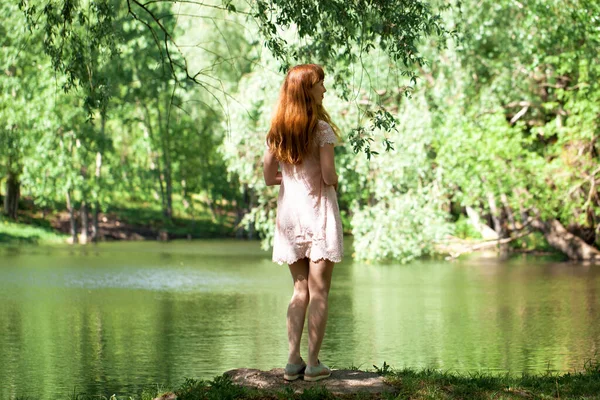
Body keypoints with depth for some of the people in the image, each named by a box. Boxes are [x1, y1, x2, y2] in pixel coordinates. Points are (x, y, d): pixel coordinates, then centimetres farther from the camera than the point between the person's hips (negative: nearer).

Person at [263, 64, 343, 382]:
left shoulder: (277, 131, 5)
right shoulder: (321, 129, -13)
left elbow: (268, 176, 6)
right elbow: (329, 176, -16)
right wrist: (333, 181, 5)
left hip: (289, 212, 5)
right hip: (318, 210, -5)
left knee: (300, 290, 13)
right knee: (319, 292, 0)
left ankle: (293, 361, 9)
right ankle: (313, 363, 1)